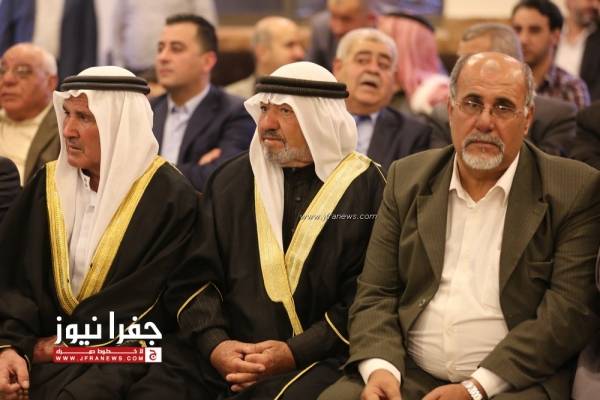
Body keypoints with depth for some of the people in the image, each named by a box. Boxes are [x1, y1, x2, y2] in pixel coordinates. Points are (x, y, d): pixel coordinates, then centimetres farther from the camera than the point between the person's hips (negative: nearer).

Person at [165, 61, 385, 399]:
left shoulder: (365, 187, 1)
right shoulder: (233, 180, 13)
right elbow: (195, 275, 9)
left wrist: (296, 353, -14)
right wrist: (214, 343, -8)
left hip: (320, 361, -4)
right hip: (229, 361, 4)